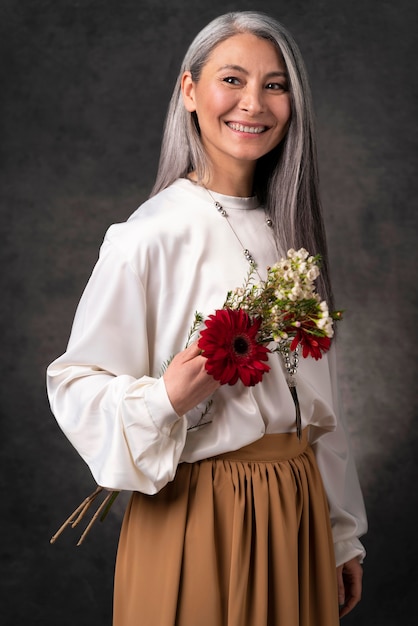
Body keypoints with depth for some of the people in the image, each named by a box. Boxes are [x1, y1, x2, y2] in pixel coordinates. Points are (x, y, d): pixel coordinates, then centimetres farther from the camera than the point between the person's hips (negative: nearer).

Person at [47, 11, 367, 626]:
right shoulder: (150, 236, -15)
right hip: (197, 517, -6)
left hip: (299, 509, 6)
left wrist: (342, 537, 14)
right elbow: (75, 384, -9)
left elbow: (319, 398, 10)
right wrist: (165, 400, -28)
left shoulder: (289, 231, 5)